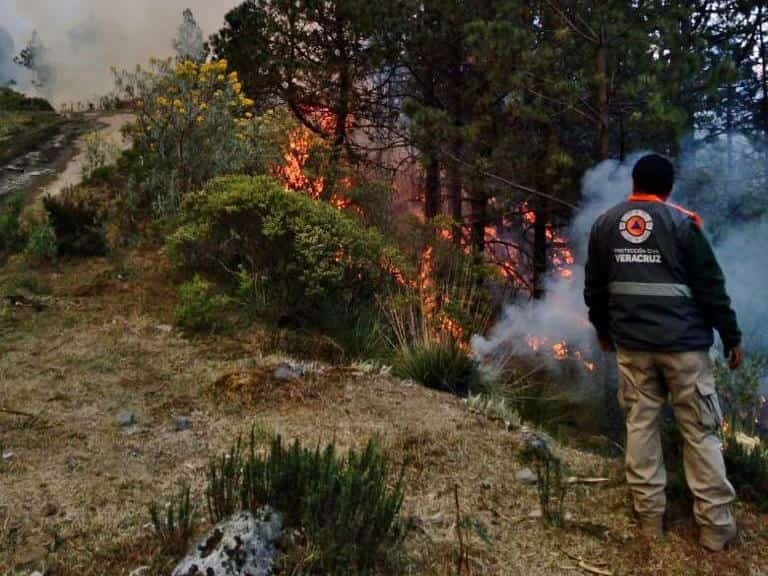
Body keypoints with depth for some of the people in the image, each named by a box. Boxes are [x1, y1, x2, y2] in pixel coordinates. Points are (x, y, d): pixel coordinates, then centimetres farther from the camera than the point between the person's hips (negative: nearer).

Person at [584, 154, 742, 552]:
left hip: (631, 343, 3)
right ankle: (715, 525, 11)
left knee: (640, 424, 11)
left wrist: (603, 330, 24)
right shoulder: (682, 222, -5)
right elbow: (711, 286, -6)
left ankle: (649, 515, 17)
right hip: (683, 342, -3)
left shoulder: (604, 224, 7)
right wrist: (732, 337, 3)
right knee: (700, 431, 5)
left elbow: (594, 288, 12)